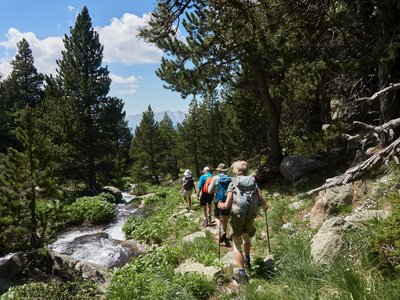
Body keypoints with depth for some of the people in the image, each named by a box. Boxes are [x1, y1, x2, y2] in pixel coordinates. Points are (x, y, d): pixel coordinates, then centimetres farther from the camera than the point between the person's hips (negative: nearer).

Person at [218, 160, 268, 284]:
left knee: (237, 245, 5)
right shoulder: (254, 183, 4)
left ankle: (241, 272, -3)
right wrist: (265, 208, 23)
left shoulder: (233, 183, -4)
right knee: (246, 238, 30)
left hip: (237, 217, -4)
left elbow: (227, 205, -11)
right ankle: (247, 261, 46)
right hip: (250, 217, 4)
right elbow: (264, 204, -1)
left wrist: (221, 205, 11)